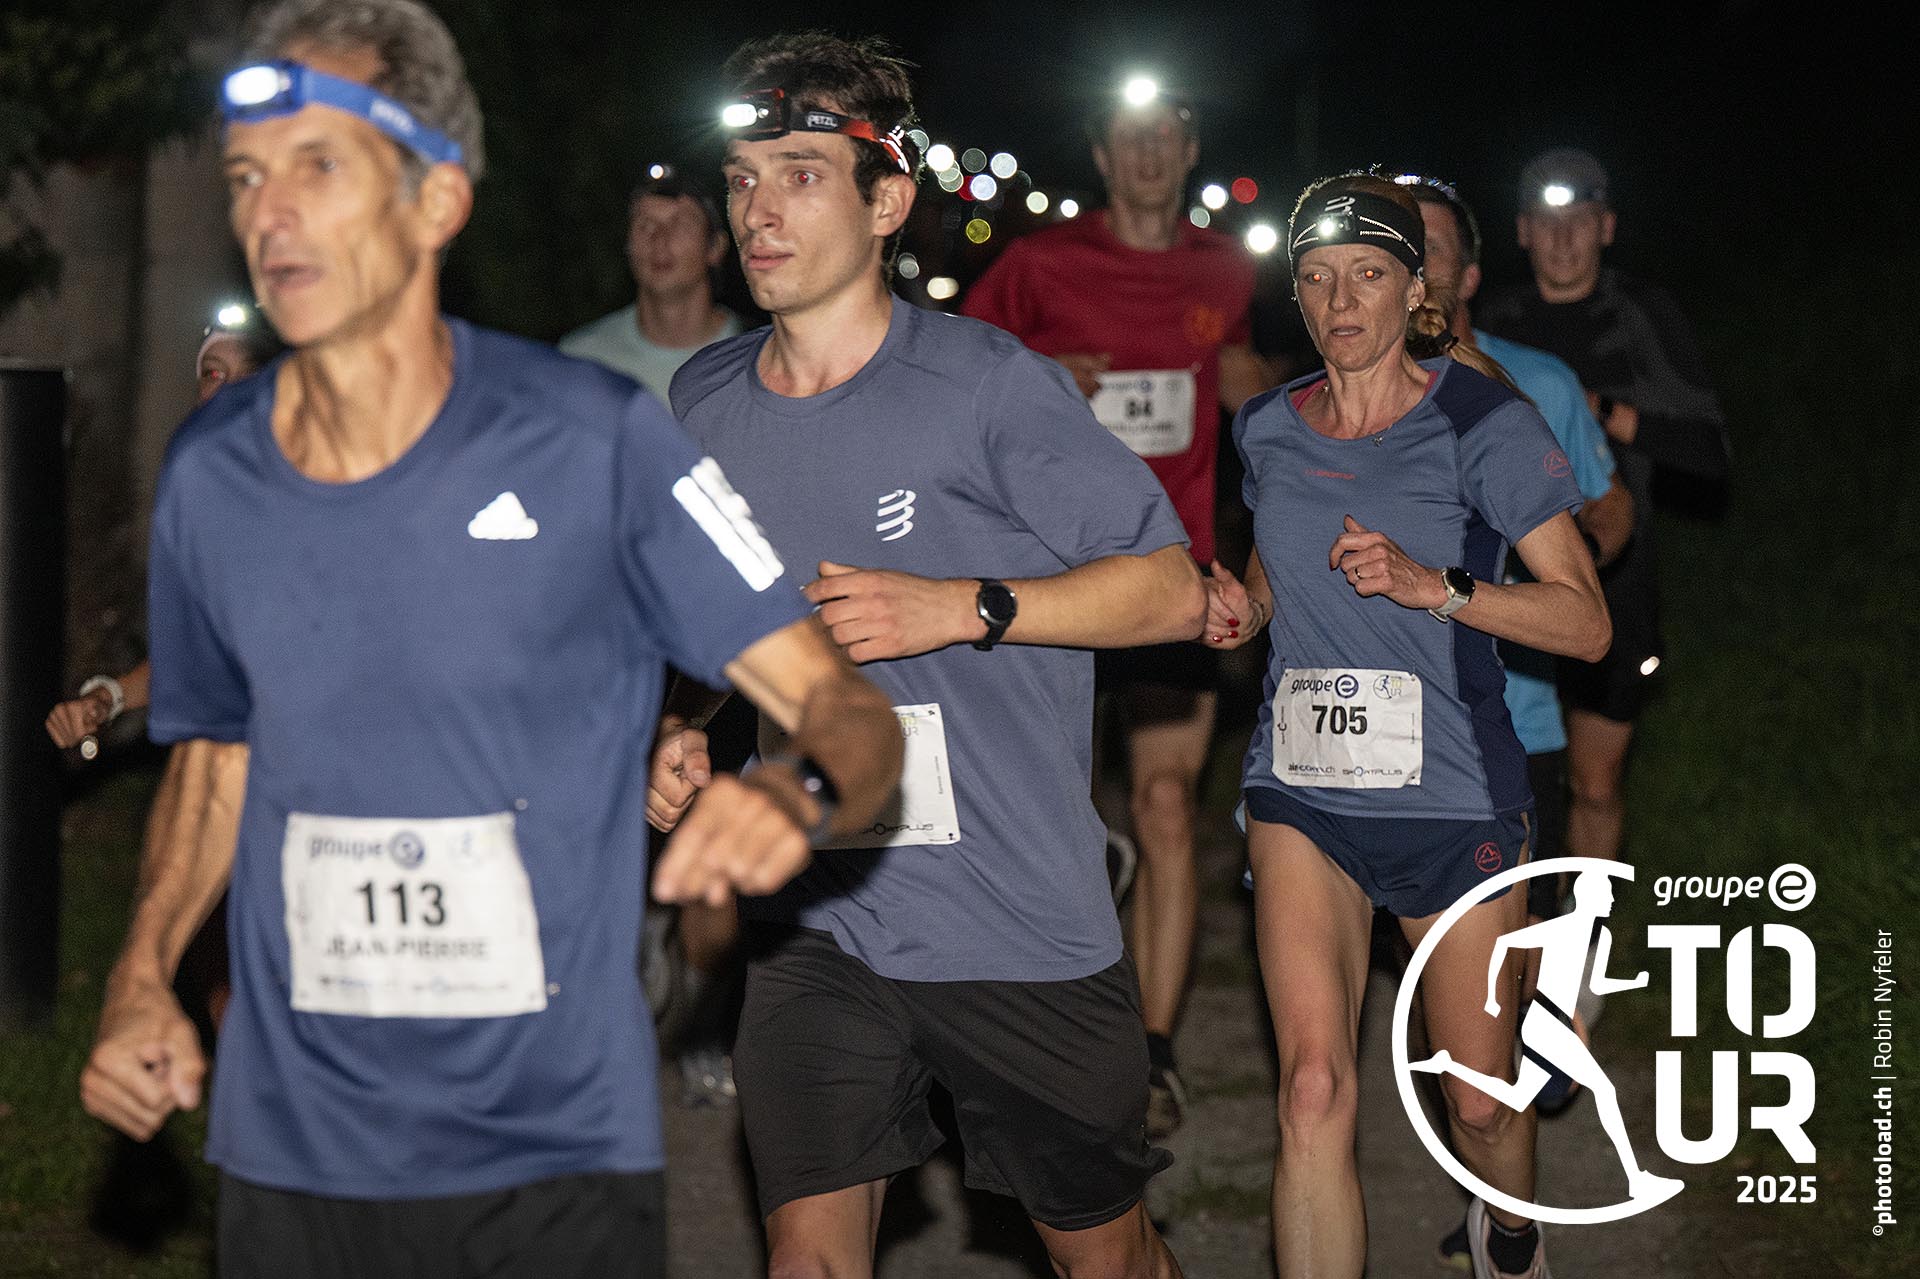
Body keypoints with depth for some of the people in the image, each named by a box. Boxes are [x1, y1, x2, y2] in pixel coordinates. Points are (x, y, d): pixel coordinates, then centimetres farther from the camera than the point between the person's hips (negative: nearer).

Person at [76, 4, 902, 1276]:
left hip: (555, 1157, -3)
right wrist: (144, 972, 0)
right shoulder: (209, 477, 0)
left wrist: (801, 789, -33)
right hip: (291, 1157, 3)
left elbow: (845, 707, -10)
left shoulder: (593, 442, -11)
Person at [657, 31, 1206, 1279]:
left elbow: (1175, 590, -8)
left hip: (1022, 927, -3)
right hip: (814, 921, 3)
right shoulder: (702, 403, 4)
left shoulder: (986, 384, -11)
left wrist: (960, 607, -19)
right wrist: (678, 733, 0)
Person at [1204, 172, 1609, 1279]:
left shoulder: (1481, 421, -8)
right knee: (1315, 1087, -15)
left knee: (1479, 1098, 9)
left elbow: (1587, 624, -9)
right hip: (1301, 790, 2)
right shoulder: (1269, 430, 5)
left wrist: (1436, 585, -22)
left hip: (1454, 796, -2)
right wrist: (1245, 608, 4)